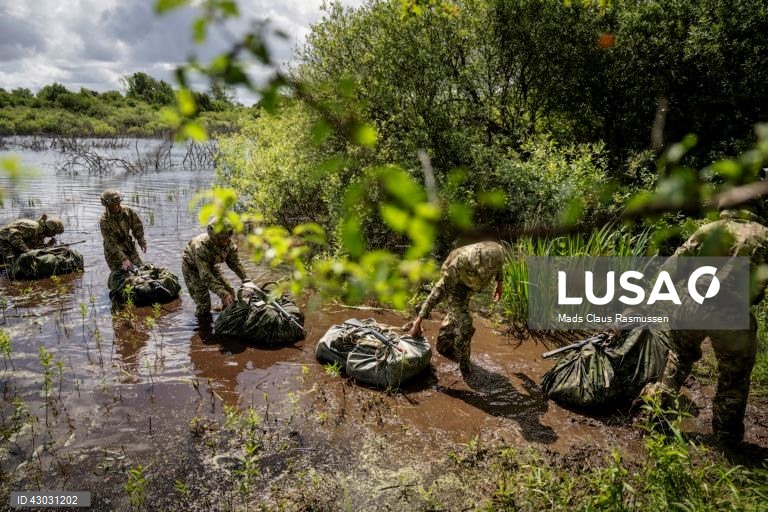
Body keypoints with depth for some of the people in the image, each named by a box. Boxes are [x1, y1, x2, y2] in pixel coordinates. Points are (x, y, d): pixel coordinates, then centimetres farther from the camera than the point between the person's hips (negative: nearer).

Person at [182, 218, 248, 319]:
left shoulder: (229, 243, -24)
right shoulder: (201, 246, -42)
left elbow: (235, 263, -7)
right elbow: (206, 276, -42)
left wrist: (245, 280, -17)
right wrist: (223, 294, -45)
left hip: (210, 265, 5)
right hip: (192, 267, -5)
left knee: (229, 290, -2)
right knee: (203, 302, -10)